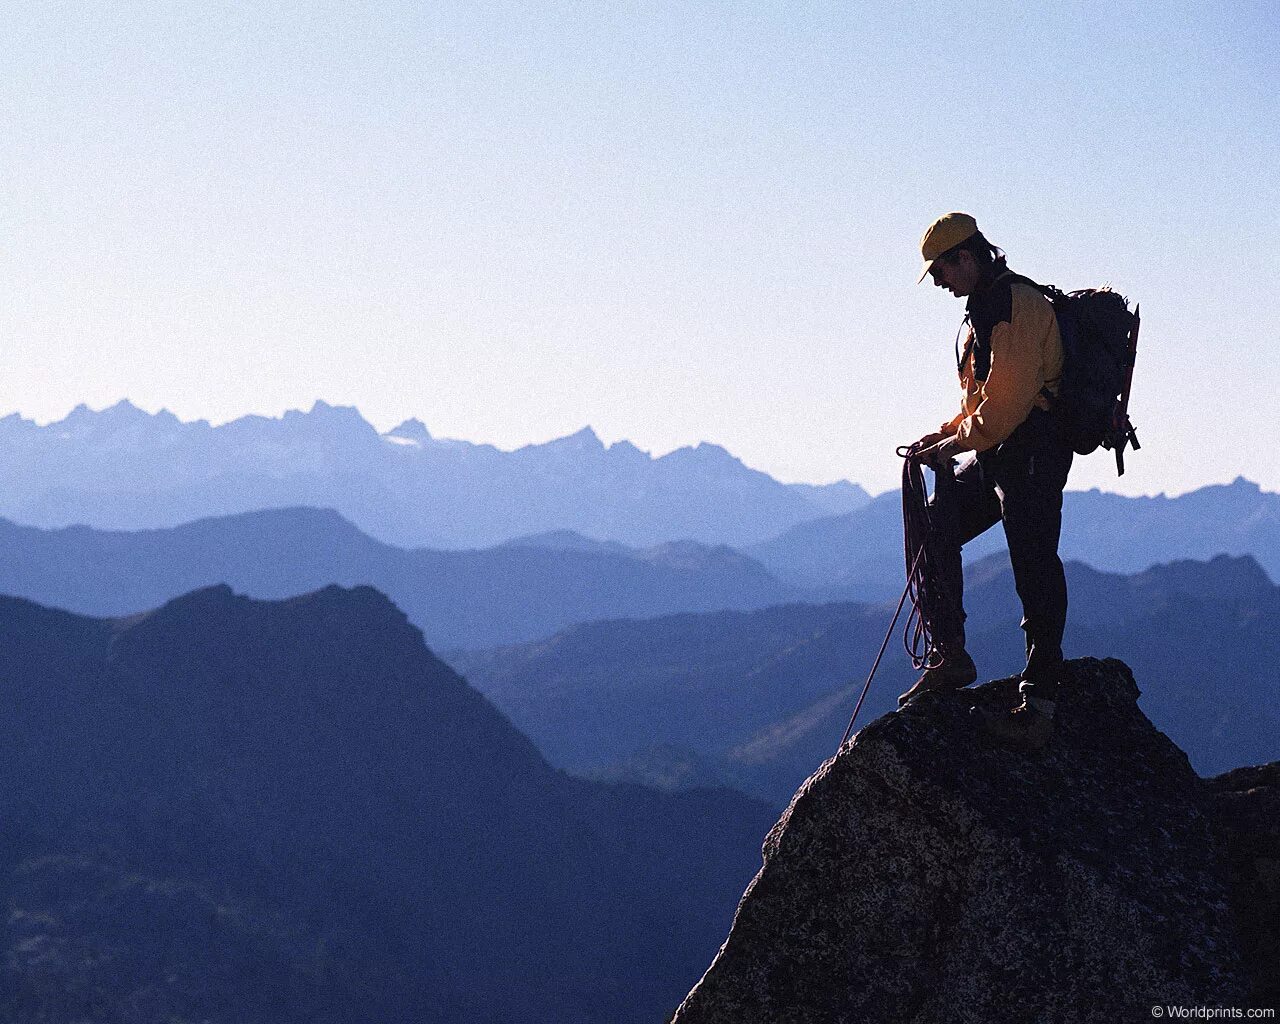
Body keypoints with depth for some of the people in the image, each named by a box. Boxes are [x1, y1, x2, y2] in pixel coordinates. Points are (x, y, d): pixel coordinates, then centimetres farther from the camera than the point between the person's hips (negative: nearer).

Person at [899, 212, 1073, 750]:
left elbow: (1006, 401, -21)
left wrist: (954, 445, -10)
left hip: (1031, 455, -11)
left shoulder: (1019, 307, -15)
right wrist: (947, 432, 9)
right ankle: (952, 659, 16)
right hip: (997, 457, 11)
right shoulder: (986, 308, 18)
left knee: (1035, 573, -10)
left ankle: (1039, 703, -10)